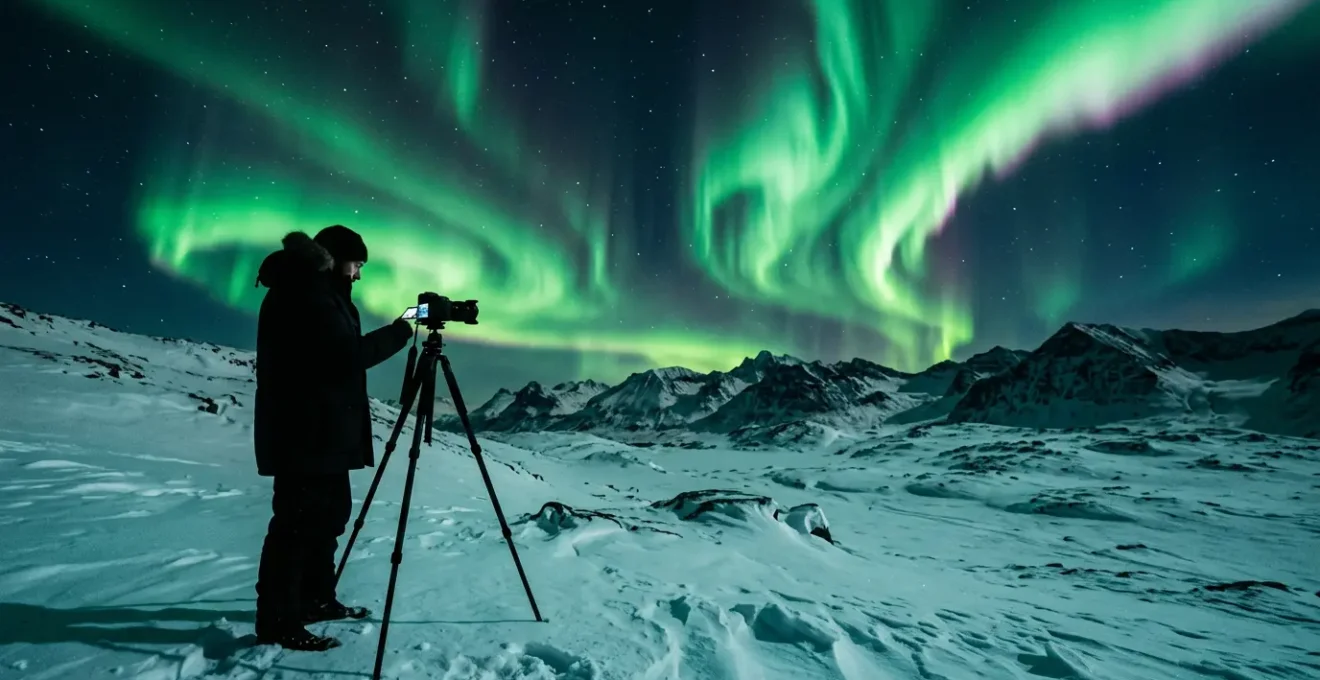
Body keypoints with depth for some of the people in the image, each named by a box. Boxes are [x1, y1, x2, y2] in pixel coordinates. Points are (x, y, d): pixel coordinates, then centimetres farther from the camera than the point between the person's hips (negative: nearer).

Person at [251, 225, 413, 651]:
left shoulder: (313, 291, 17)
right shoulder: (305, 294, -15)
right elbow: (348, 355, -22)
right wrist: (398, 333, -12)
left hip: (321, 431, 11)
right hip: (304, 433, -11)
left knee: (330, 512, 18)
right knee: (299, 520, -6)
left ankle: (317, 599, 29)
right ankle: (277, 622, 2)